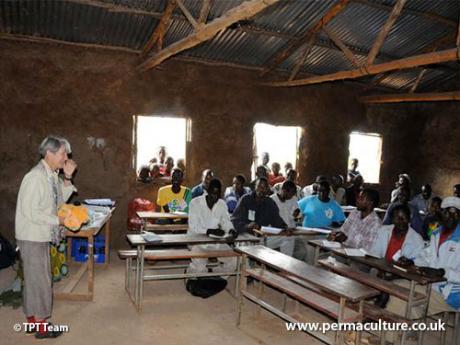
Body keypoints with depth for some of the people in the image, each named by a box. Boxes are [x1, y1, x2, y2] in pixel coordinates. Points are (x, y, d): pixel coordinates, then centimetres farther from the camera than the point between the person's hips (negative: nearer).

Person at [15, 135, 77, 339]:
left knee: (35, 278, 18)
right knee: (39, 280, 1)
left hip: (42, 235, 9)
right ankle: (41, 327, 15)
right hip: (31, 236, -9)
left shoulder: (52, 175, 4)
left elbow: (59, 200, 11)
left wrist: (67, 178, 0)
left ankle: (32, 319, 33)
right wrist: (58, 220, -18)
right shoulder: (35, 177, -22)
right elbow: (30, 212, -25)